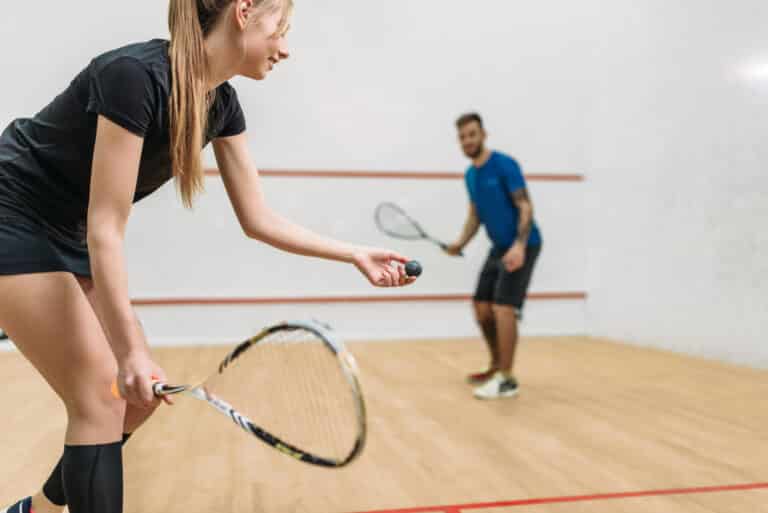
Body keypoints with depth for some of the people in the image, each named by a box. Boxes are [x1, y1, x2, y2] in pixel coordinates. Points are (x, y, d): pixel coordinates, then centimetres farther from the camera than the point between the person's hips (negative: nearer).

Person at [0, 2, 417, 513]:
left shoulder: (221, 103, -4)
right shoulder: (135, 74, -29)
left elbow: (259, 219, -1)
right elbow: (105, 228, -27)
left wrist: (357, 255, -4)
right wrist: (129, 350, -26)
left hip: (69, 238, 8)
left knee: (141, 394, 7)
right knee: (102, 398, -9)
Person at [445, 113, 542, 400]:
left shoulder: (505, 165, -14)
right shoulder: (470, 175, 10)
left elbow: (525, 207, -19)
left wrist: (519, 245, -31)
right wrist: (461, 243, 1)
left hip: (521, 246, -8)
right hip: (499, 247, 8)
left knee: (503, 308, -16)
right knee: (482, 309, 9)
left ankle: (507, 379, -7)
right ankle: (497, 367, 27)